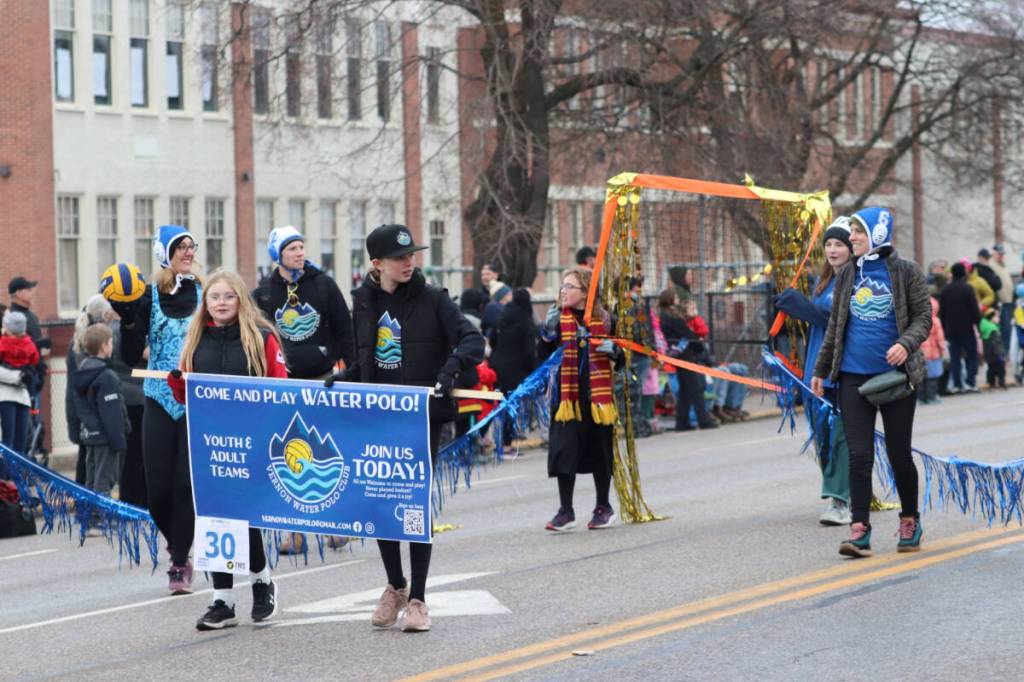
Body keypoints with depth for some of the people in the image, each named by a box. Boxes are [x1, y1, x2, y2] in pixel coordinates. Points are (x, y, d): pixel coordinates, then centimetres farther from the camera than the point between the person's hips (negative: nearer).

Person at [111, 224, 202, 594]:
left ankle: (180, 562, 4)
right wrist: (127, 319, -14)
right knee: (158, 488, 0)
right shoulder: (148, 297, 2)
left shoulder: (205, 293, 3)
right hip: (160, 401, 1)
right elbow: (131, 356, -1)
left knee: (187, 484, -6)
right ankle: (178, 547, 27)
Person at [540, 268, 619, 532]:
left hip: (597, 395, 0)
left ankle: (603, 507, 24)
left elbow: (620, 358, 8)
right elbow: (544, 355, -3)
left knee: (599, 449, 8)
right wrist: (548, 331, -18)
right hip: (566, 395, 0)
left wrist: (614, 351, -14)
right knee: (565, 450, -6)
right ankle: (565, 511, 1)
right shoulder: (559, 319, 2)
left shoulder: (603, 320, 1)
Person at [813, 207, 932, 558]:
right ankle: (860, 530, -3)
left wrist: (906, 344, -21)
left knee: (899, 454, 5)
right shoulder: (846, 275, 10)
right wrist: (821, 371, 20)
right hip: (854, 377, 3)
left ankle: (910, 522, 23)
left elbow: (923, 317, -2)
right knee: (859, 455, -4)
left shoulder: (905, 272, -2)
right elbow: (835, 326, 17)